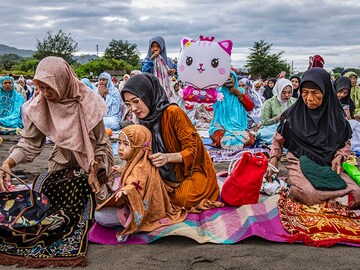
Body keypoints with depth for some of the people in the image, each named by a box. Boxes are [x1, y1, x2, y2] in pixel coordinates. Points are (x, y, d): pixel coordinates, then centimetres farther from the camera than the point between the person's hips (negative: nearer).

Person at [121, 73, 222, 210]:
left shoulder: (173, 113, -22)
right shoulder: (147, 120, 1)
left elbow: (192, 149, -20)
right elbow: (149, 155, 6)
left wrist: (167, 157, -37)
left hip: (194, 168, -6)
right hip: (171, 172, 6)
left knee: (181, 198, -31)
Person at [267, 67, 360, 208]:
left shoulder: (336, 115, 3)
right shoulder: (293, 114, -1)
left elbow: (345, 143, 14)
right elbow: (278, 140, 10)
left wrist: (338, 157, -7)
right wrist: (273, 162, -4)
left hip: (328, 165, 3)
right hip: (299, 163, -3)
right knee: (309, 195, -36)